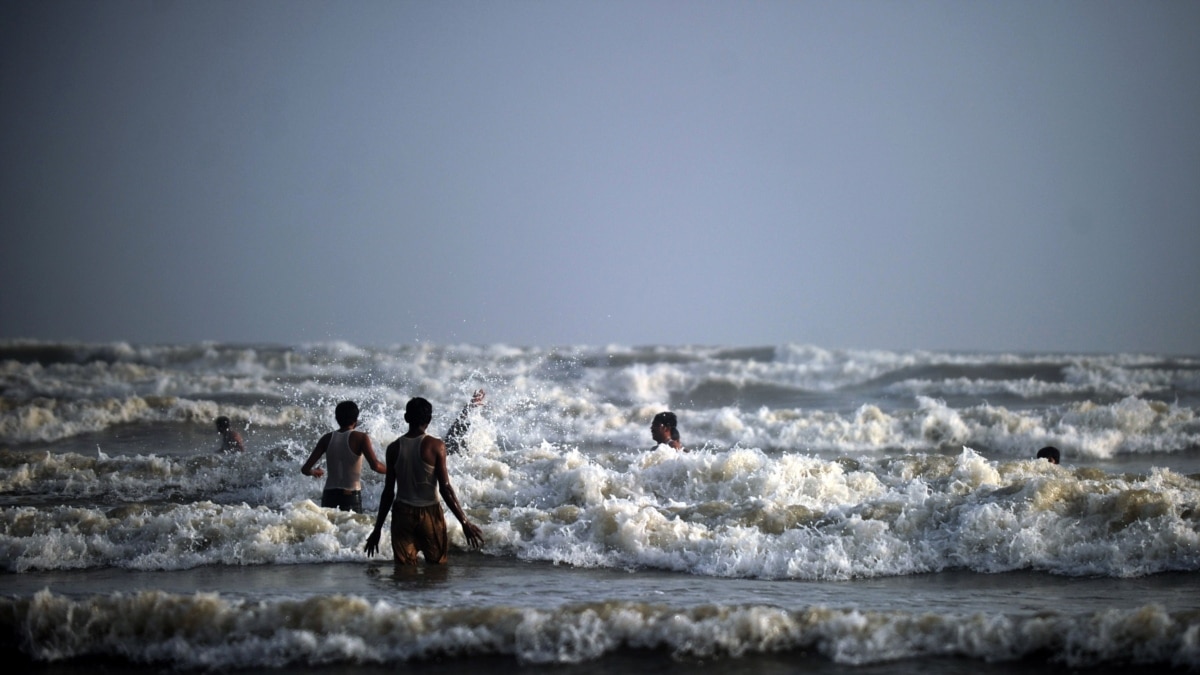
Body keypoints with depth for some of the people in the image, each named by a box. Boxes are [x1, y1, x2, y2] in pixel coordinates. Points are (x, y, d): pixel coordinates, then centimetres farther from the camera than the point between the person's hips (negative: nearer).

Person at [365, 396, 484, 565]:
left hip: (402, 514, 3)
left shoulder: (394, 448, 1)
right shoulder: (435, 445, -8)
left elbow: (388, 492, 3)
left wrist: (377, 529, 11)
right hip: (429, 513, -3)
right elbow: (445, 488, -11)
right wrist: (465, 522, -7)